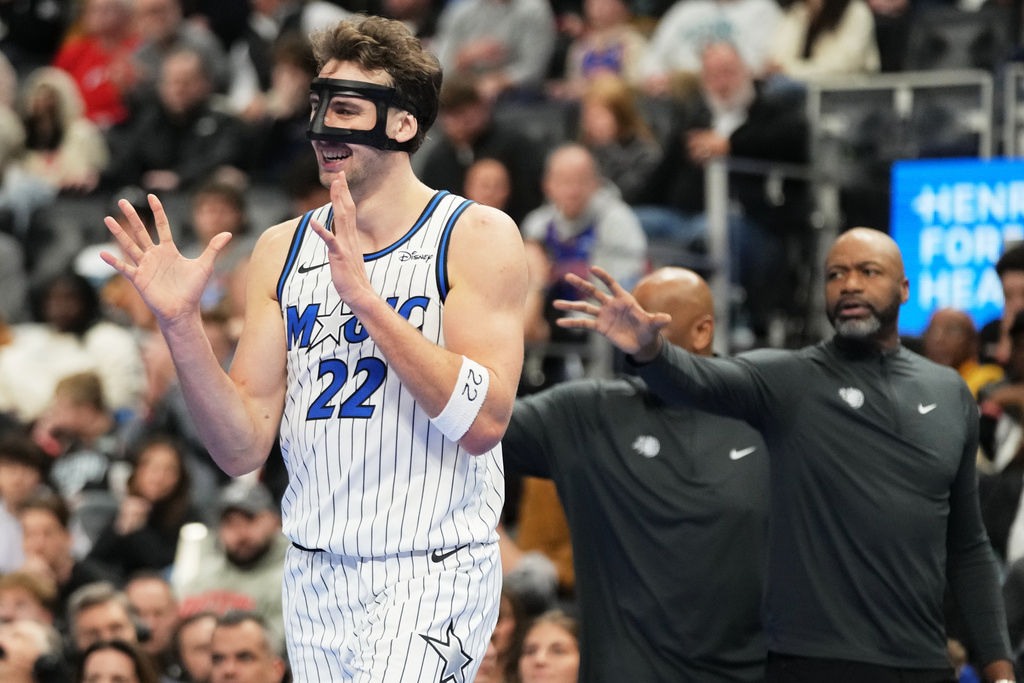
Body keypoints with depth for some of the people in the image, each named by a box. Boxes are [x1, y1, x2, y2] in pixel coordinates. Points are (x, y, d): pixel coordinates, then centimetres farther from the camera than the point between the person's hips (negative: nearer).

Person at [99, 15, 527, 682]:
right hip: (316, 576, 5)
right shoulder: (283, 250, 9)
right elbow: (243, 450, 5)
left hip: (434, 572, -5)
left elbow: (483, 420, -15)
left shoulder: (479, 237, -3)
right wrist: (182, 326, -9)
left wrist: (365, 299, -19)